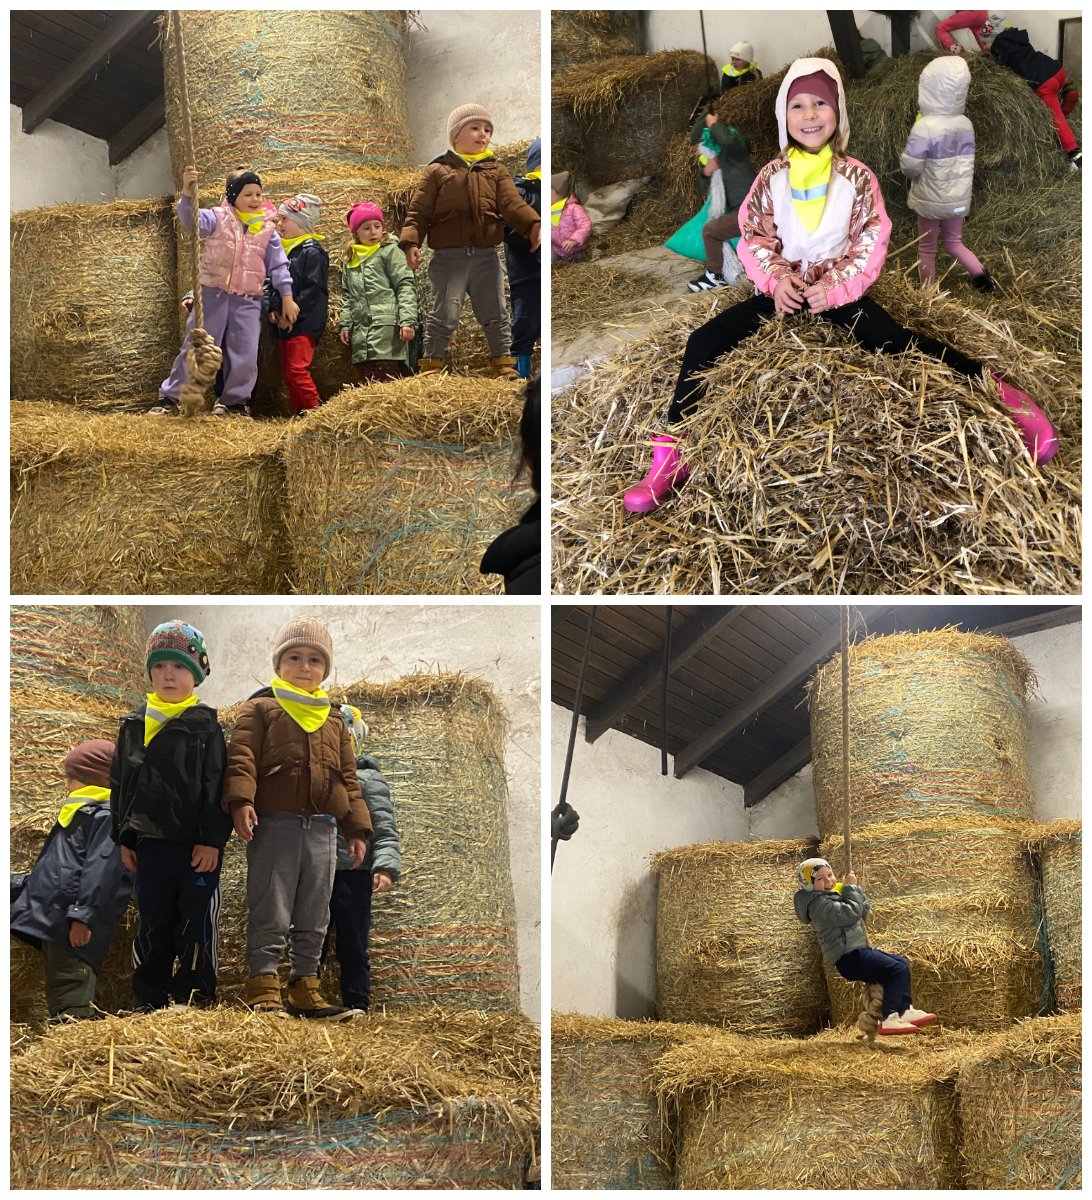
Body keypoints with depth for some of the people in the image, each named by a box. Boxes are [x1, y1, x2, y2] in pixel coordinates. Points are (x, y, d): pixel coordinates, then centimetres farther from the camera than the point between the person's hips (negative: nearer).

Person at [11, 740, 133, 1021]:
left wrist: (84, 915, -26)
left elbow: (102, 870, -19)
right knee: (59, 1002, 9)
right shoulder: (84, 809, 25)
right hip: (52, 921, 10)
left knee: (70, 1006, -16)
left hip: (73, 926, -10)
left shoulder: (108, 815, -8)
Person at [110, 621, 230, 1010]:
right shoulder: (134, 725, 7)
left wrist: (212, 840, -13)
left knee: (196, 926, 2)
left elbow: (216, 786, -7)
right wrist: (124, 838, 9)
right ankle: (151, 999, 19)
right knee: (152, 926, 10)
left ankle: (196, 999, 11)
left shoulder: (206, 725, -4)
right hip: (150, 843, 4)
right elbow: (121, 784, 12)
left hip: (197, 846, -4)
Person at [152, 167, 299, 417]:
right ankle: (169, 399, 3)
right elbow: (190, 219, -20)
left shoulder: (267, 229, 6)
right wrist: (188, 193, -38)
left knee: (245, 356, 2)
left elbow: (278, 265, 10)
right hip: (213, 294, -3)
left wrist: (287, 297, 7)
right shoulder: (217, 218, -3)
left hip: (248, 301, 3)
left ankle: (233, 402, 19)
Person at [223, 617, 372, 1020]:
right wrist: (241, 800, -22)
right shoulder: (261, 708, 4)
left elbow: (348, 776, 20)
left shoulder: (334, 720, 19)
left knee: (314, 918, 9)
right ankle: (262, 986, 0)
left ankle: (305, 988, 16)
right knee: (270, 915, -5)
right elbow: (242, 758, -6)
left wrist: (357, 828, 14)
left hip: (322, 828, 5)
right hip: (274, 824, -5)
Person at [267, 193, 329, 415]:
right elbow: (272, 284, 19)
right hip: (283, 323, 9)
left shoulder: (312, 252, -9)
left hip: (304, 324, -9)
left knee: (297, 370, -17)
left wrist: (292, 315, -17)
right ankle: (298, 413, 15)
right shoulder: (283, 250, 17)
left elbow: (313, 290, -16)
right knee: (288, 372, 9)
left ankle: (315, 412, -9)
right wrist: (274, 309, 1)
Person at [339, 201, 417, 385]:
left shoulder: (390, 252, 3)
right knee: (368, 384, 2)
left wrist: (408, 320, -13)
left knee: (386, 383, -13)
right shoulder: (350, 262, 21)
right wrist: (345, 324, 14)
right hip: (360, 332, 6)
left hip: (387, 329, -6)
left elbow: (405, 287, -4)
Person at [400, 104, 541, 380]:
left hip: (486, 255, 3)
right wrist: (411, 242, -15)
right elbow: (418, 212, 1)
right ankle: (431, 366, 8)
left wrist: (532, 224, -23)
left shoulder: (496, 171, 12)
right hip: (449, 256, -3)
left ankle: (504, 365, 16)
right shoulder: (437, 170, 5)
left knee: (496, 315, 8)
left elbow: (512, 204, -3)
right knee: (444, 315, -3)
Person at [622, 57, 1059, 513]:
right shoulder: (771, 177, 0)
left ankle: (998, 391, -21)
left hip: (839, 289, -2)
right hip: (783, 287, 2)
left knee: (898, 342, -26)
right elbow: (753, 236, 2)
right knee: (703, 341, -17)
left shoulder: (857, 176, -4)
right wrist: (776, 278, -16)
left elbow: (872, 241, -5)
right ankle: (671, 454, -16)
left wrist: (837, 288, -18)